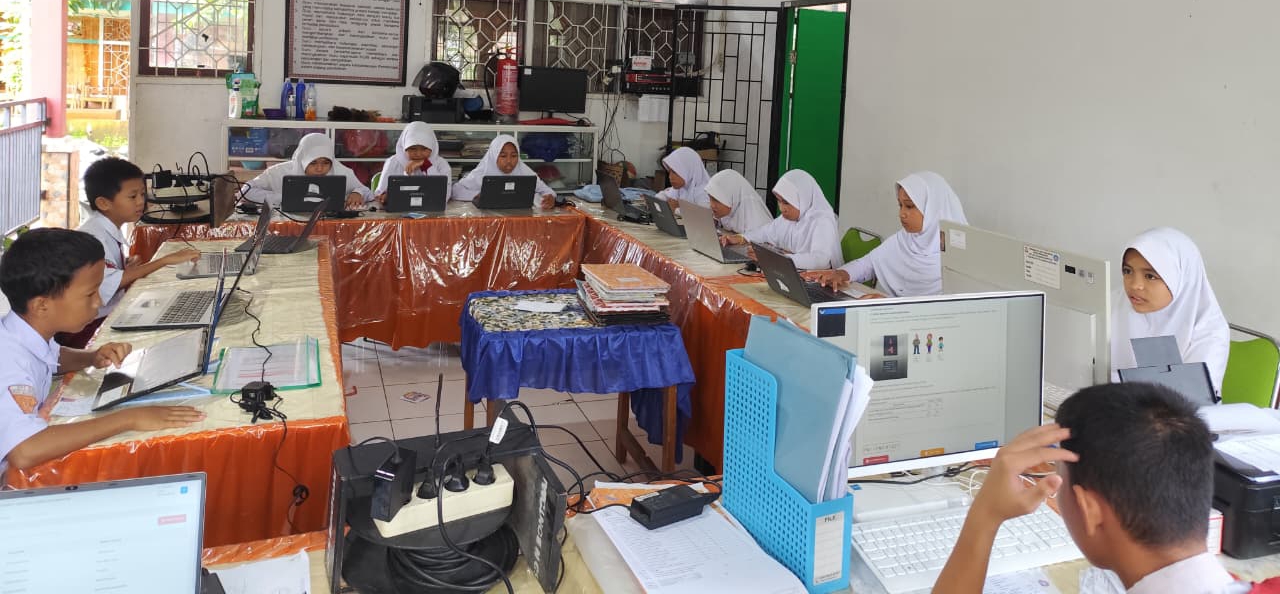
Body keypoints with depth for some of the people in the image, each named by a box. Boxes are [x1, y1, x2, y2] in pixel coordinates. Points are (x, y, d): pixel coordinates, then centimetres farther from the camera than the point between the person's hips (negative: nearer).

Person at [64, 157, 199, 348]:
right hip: (88, 330, -9)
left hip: (111, 316, 9)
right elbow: (108, 284, -31)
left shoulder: (112, 230, 9)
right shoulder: (92, 236, -18)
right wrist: (165, 261, -31)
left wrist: (130, 268, -2)